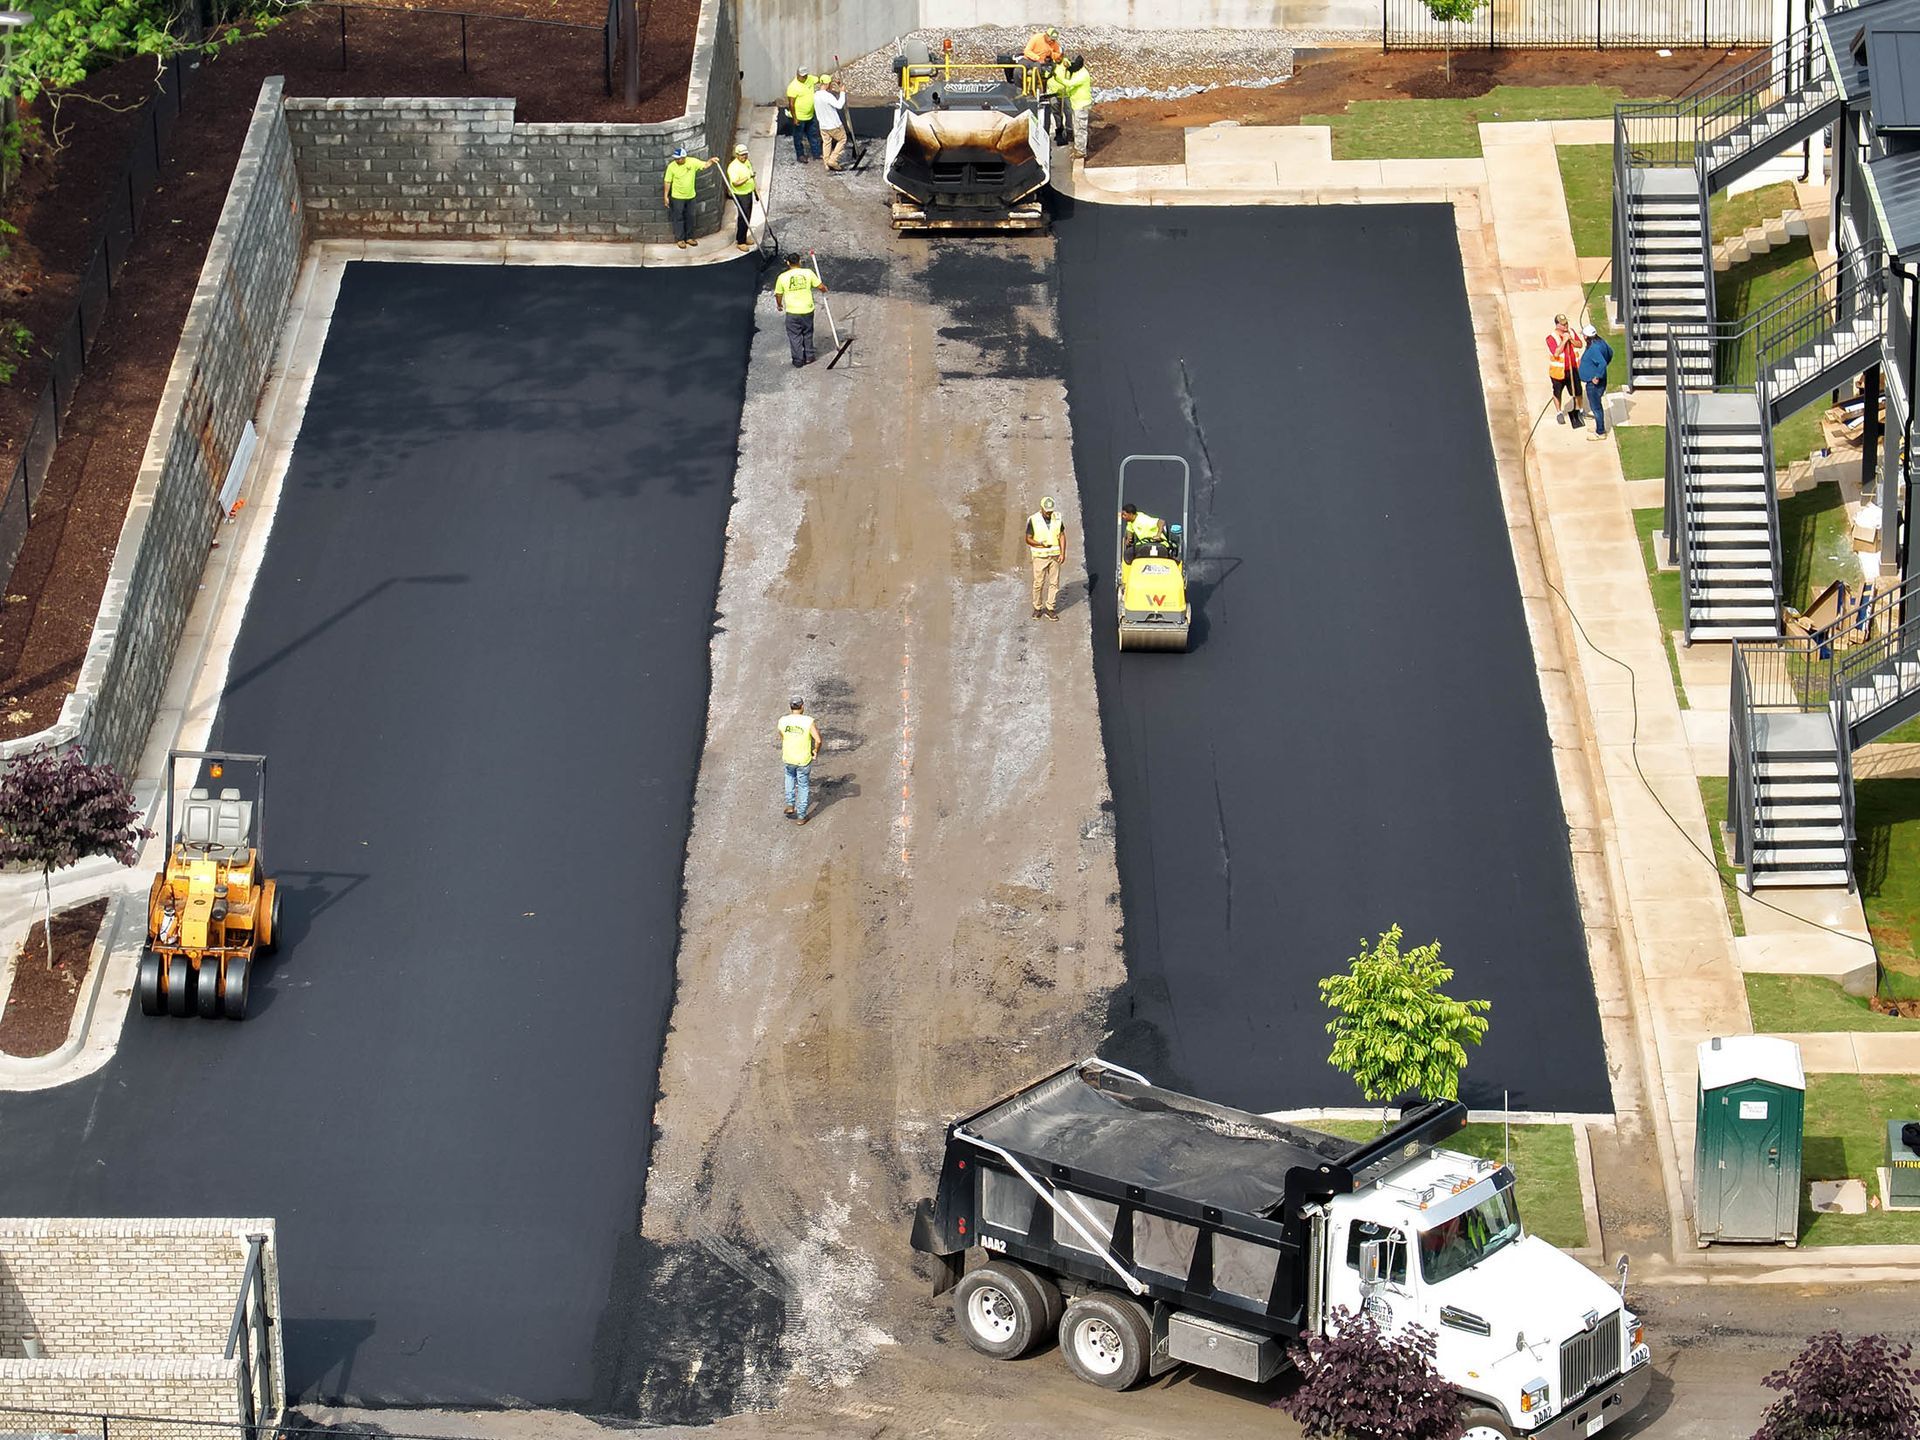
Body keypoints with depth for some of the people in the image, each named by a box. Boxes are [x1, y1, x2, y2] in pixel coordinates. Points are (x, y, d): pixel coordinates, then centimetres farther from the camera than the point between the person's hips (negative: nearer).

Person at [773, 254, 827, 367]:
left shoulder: (783, 277, -9)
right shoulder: (808, 273, -7)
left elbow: (778, 294, 1)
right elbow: (820, 286, -1)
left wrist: (779, 305, 21)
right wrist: (824, 288, 24)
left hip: (792, 312, -2)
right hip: (807, 310, 2)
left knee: (794, 336, 11)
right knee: (808, 334, 21)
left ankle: (798, 360, 16)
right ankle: (809, 357, 30)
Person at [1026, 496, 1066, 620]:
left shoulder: (1057, 519, 0)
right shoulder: (1033, 520, -10)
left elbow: (1062, 536, 7)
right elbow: (1028, 539, -6)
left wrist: (1063, 553, -4)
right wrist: (1041, 544, -23)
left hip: (1054, 556, 3)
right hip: (1040, 557, -3)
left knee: (1054, 582, 4)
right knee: (1038, 583, 2)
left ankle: (1050, 609, 13)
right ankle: (1037, 608, 16)